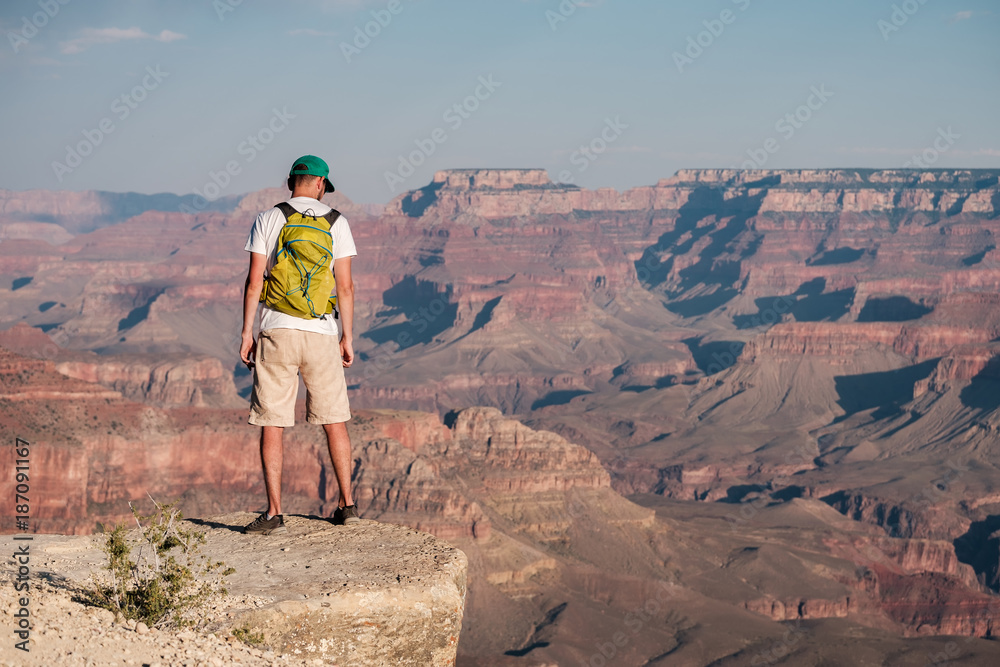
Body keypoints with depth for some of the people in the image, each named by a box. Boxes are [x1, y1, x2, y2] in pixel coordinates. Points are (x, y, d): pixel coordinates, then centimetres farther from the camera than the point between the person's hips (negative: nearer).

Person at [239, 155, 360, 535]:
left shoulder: (267, 219, 2)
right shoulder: (336, 223, 4)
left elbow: (254, 280, -3)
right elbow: (345, 286, 1)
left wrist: (247, 332, 1)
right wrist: (347, 338, 7)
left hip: (276, 331, -1)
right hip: (322, 332, 1)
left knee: (272, 424, 1)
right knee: (335, 420, 12)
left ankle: (274, 514, -3)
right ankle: (347, 504, 17)